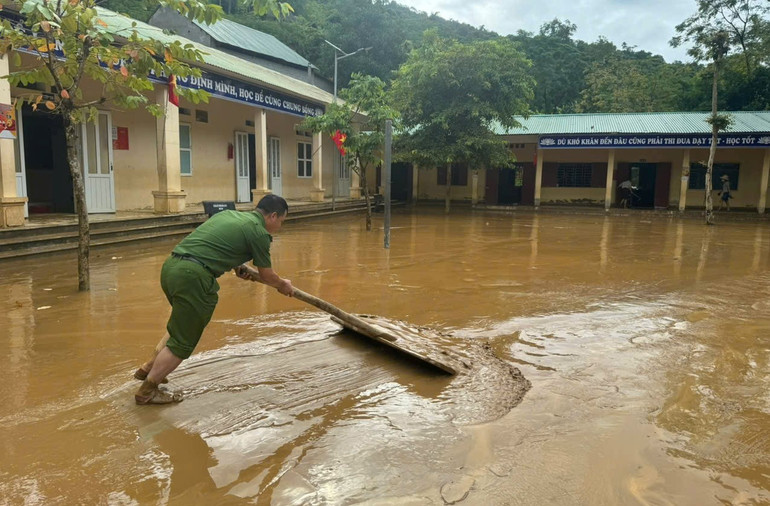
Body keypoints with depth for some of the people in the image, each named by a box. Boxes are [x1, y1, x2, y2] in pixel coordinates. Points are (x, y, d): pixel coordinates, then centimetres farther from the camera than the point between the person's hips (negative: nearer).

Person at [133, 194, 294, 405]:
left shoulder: (230, 214, 21)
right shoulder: (259, 232, -1)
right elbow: (267, 276, 11)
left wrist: (238, 265, 37)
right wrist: (283, 286, 30)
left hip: (171, 265, 9)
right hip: (192, 276, -9)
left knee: (180, 326, 30)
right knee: (183, 341, 8)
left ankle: (148, 368, 41)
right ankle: (147, 390, 20)